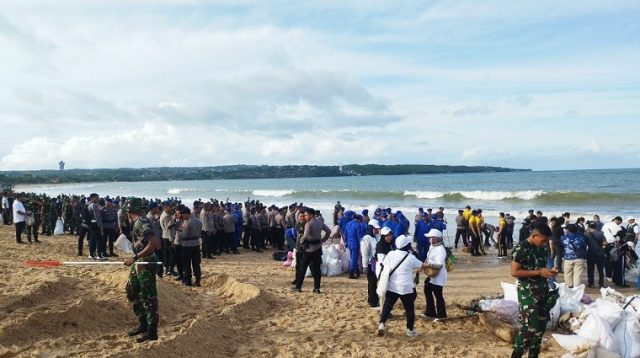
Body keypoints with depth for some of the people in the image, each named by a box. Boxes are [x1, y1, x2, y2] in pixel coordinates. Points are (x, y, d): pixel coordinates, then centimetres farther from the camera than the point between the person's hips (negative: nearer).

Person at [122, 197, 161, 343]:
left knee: (148, 298, -3)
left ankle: (152, 331, 6)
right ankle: (143, 323, 28)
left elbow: (153, 243, -29)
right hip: (139, 264, 11)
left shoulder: (142, 223, -17)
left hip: (146, 264, -11)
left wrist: (135, 257, -28)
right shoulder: (139, 222, 12)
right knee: (131, 291, 19)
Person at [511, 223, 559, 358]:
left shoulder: (541, 248, 9)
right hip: (528, 293, -8)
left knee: (541, 326, 10)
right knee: (530, 326, -9)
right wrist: (539, 272, -19)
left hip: (543, 291, 8)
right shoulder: (521, 248, -15)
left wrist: (549, 271, 1)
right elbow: (514, 272, -19)